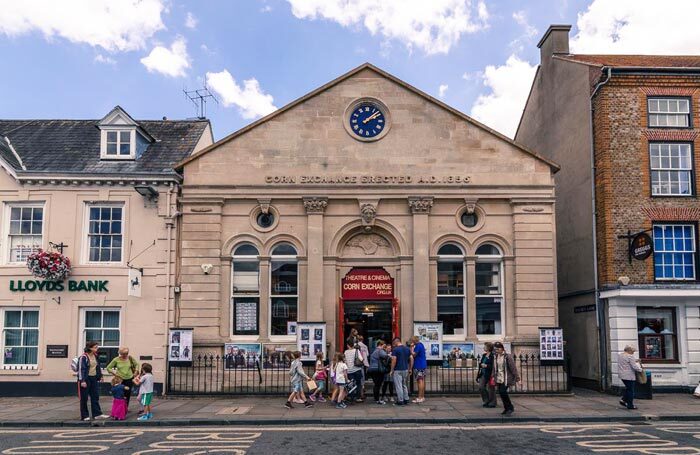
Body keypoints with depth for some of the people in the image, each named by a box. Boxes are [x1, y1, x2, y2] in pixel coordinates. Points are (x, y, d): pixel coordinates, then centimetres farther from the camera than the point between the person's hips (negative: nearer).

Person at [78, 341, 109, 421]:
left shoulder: (96, 356, 9)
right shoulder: (83, 357, -14)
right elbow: (81, 369, -16)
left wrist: (100, 376, 17)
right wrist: (82, 381, -20)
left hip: (94, 379, 7)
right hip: (86, 379, -7)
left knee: (95, 397, 6)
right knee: (84, 398, 3)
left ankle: (97, 414, 9)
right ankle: (84, 416, 10)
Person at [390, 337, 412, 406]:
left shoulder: (395, 349, -10)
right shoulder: (407, 349, 8)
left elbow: (394, 360, -16)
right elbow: (411, 359, 6)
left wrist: (391, 370, -8)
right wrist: (410, 369, 13)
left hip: (398, 370, -6)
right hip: (405, 369, 6)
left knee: (398, 386, -1)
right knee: (405, 385, 17)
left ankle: (400, 401, 0)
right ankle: (406, 400, 18)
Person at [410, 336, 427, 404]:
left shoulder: (418, 346, -15)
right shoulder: (421, 345, 16)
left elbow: (413, 355, -16)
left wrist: (411, 347, -11)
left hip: (418, 366, -10)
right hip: (423, 365, 10)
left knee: (420, 381, -11)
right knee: (422, 381, 13)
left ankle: (420, 398, -13)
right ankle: (422, 397, 18)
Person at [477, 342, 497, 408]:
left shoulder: (492, 356, -14)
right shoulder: (484, 355, 12)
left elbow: (493, 366, -20)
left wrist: (486, 366, -23)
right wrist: (480, 363, 5)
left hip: (489, 375, -8)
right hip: (483, 374, 8)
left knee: (490, 389, 1)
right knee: (481, 387, 4)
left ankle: (492, 403, 14)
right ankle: (486, 401, 19)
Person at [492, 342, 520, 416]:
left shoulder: (507, 356, -12)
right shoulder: (496, 357, 8)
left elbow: (513, 368, -12)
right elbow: (494, 368, 19)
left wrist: (517, 378, -12)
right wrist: (493, 377, 16)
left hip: (506, 378, -7)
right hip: (499, 378, 7)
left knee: (503, 392, -18)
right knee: (501, 393, 6)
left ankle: (510, 407, -3)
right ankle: (506, 408, 20)